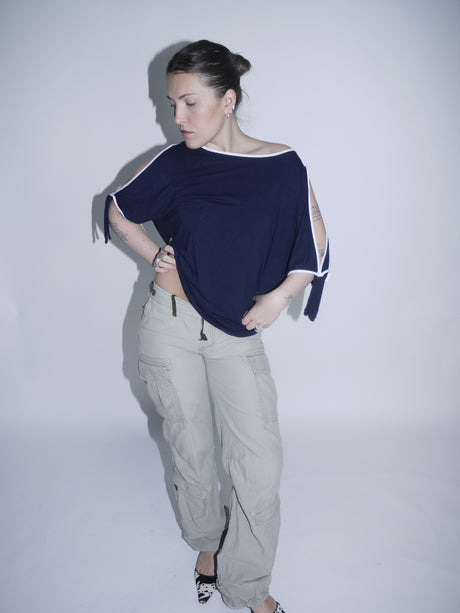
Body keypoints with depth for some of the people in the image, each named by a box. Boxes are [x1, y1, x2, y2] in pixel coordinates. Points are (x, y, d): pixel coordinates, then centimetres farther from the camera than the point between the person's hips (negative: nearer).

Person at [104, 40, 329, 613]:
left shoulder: (282, 166, -5)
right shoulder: (175, 163, -3)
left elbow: (314, 244, 4)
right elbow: (118, 209, 14)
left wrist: (279, 295, -7)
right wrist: (155, 258, 2)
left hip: (237, 333, 0)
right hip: (171, 324, 1)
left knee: (262, 461, -2)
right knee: (191, 447, 13)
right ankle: (207, 544, 41)